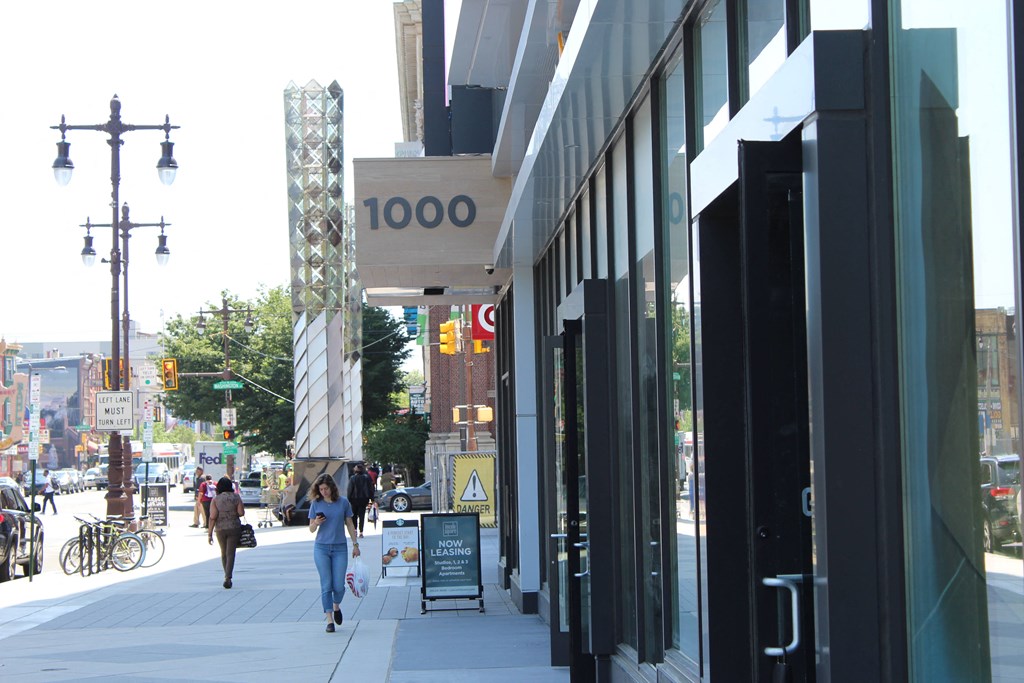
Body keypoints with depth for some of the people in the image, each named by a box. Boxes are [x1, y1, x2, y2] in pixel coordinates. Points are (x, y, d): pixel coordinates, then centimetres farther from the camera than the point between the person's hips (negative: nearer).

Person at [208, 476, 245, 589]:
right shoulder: (236, 497, -4)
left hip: (220, 529, 1)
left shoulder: (215, 500, -4)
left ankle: (227, 577, 27)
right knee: (230, 553, -2)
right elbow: (241, 513, -7)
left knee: (224, 553, 17)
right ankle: (228, 578, -16)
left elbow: (212, 517, -8)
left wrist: (210, 533, -5)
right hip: (234, 528, -1)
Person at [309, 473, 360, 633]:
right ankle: (329, 619, 0)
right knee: (326, 585, -3)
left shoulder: (343, 503, 1)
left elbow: (349, 524, 10)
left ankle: (336, 606, 29)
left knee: (339, 585, -2)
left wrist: (355, 544, 9)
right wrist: (316, 522, -16)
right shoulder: (316, 504, 1)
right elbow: (311, 529, 6)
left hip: (340, 548, 0)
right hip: (321, 548, 0)